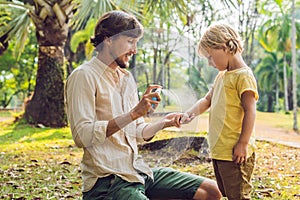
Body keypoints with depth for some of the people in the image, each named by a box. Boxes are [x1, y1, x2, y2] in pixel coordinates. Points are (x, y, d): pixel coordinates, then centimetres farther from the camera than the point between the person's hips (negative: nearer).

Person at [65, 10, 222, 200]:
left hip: (139, 171, 8)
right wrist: (133, 114, -23)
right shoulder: (84, 76, -9)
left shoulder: (127, 77, 17)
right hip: (107, 182, -8)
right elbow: (82, 136, -20)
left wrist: (163, 123, 2)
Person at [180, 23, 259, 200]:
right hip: (218, 150, 9)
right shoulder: (221, 76, 16)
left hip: (234, 152, -9)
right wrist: (189, 114, 4)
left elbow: (250, 111, -16)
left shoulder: (243, 75, -12)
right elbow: (207, 100, 22)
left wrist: (243, 144, -20)